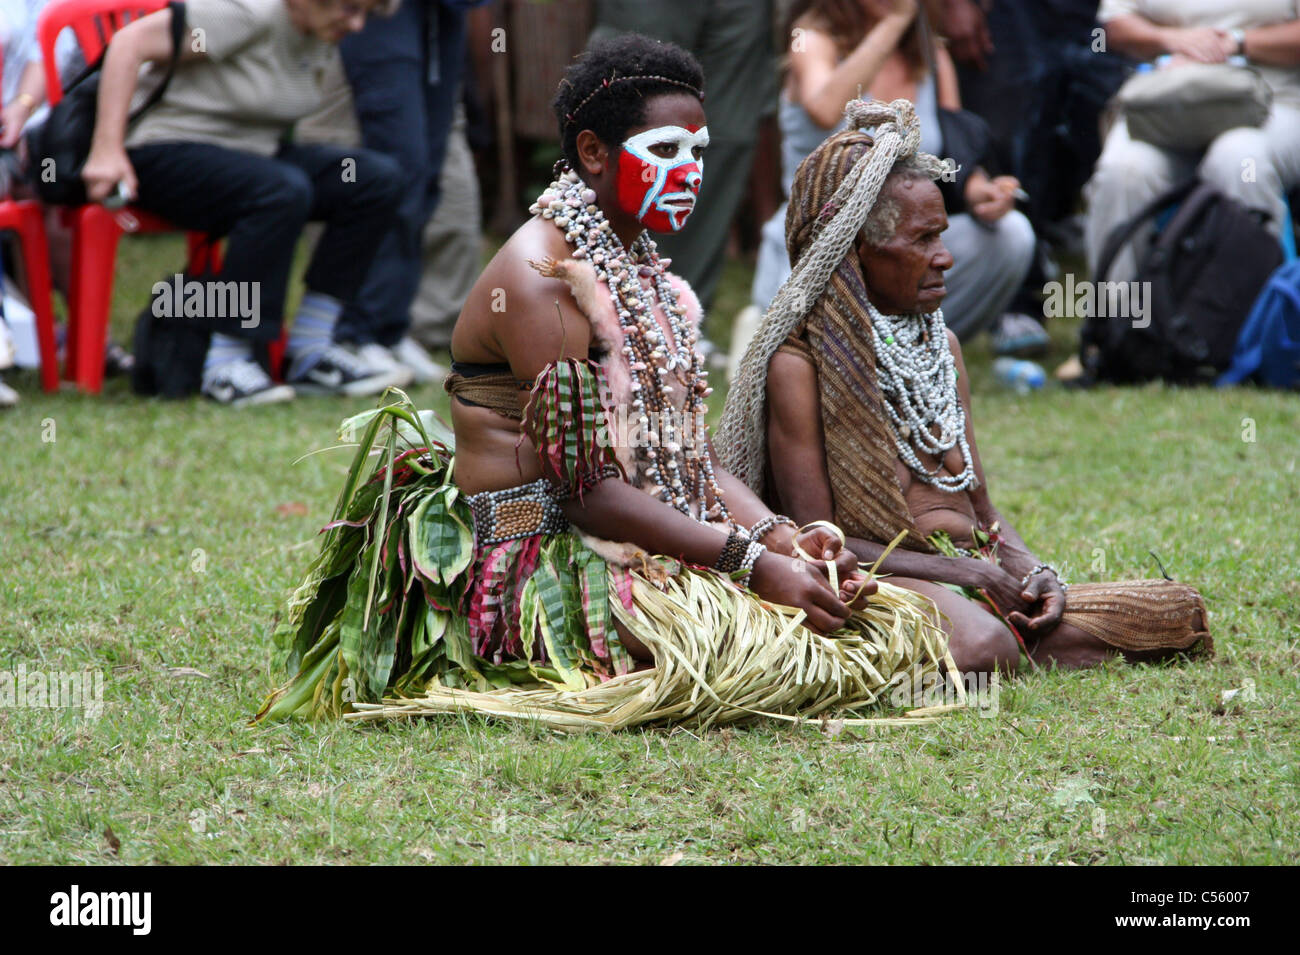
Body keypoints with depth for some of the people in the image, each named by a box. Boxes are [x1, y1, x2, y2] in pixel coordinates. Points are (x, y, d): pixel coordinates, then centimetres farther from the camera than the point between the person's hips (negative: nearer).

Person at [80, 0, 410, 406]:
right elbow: (131, 41, -23)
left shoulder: (323, 36, 4)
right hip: (169, 150, -9)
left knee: (378, 178, -12)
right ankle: (224, 366, -30)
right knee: (282, 191, -37)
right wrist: (106, 150, -26)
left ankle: (309, 353, -9)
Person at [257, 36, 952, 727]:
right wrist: (750, 562, -22)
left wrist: (780, 535, -8)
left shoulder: (645, 274, 17)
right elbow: (589, 488, -19)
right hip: (538, 560, -9)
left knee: (892, 622, -3)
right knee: (751, 645, -32)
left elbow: (693, 456, 12)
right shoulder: (540, 279, -14)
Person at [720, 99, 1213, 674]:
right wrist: (965, 571, -16)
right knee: (984, 646, -41)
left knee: (1178, 611, -10)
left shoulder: (942, 346, 17)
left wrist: (1034, 574, -2)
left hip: (978, 576, 8)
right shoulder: (800, 362, -7)